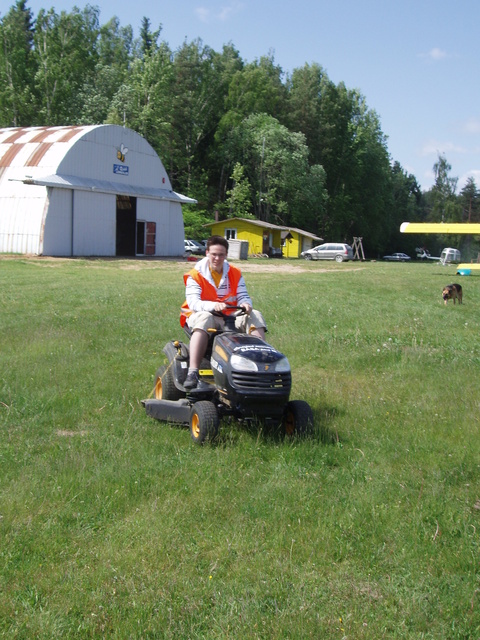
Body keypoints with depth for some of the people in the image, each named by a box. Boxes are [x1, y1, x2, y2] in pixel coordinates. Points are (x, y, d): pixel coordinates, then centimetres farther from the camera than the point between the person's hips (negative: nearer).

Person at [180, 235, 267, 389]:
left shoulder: (235, 273, 9)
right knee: (204, 319, -39)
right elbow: (193, 302, -18)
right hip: (203, 314, -4)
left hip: (231, 317, 4)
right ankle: (192, 372, -49)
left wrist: (245, 304, -25)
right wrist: (213, 306, -38)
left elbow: (243, 296, 1)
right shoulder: (195, 275, -4)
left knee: (255, 316, -17)